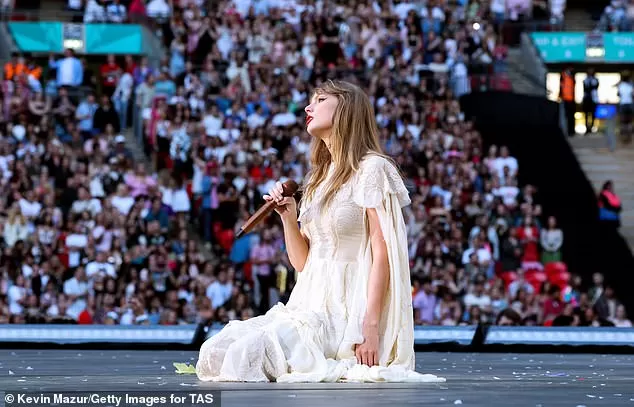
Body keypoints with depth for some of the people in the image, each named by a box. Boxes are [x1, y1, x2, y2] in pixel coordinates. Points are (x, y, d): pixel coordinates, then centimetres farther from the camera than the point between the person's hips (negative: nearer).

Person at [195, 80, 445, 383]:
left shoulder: (372, 168, -6)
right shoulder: (318, 177, 19)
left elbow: (382, 253, -13)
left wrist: (370, 327, -21)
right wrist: (288, 217, 0)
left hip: (347, 309, -8)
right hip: (311, 303, 8)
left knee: (246, 353, -24)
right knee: (217, 349, -11)